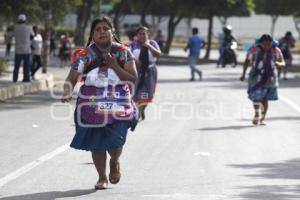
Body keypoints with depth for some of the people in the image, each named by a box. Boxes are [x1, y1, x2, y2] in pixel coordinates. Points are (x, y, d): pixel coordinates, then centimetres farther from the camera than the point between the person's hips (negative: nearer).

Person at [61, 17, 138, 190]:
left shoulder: (123, 52, -1)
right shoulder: (85, 55, -3)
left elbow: (133, 79, -6)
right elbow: (71, 79, -6)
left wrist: (114, 66, -17)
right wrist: (67, 93, -27)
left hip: (119, 106, 0)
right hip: (93, 106, 1)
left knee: (115, 142, -9)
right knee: (96, 143, 2)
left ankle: (115, 162, 29)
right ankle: (102, 178, 24)